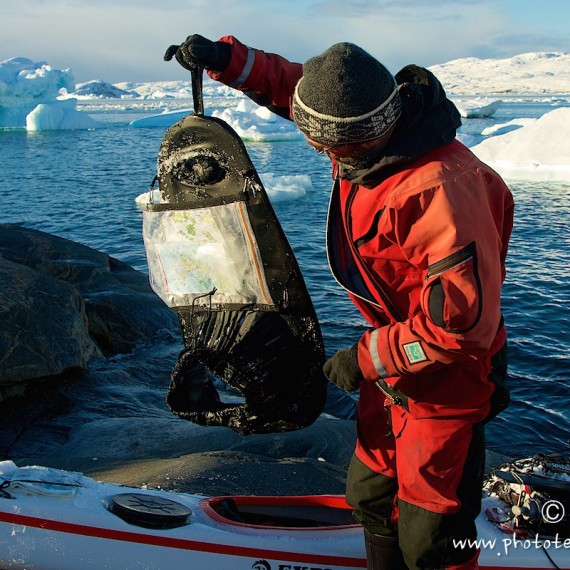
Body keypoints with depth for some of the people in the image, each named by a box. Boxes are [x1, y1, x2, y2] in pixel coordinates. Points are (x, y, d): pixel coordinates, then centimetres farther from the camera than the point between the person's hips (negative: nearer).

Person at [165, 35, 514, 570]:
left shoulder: (440, 189, -34)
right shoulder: (375, 127, -8)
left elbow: (463, 321, -32)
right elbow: (290, 85, 10)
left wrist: (367, 358, -23)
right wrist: (226, 59, -3)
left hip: (445, 379, -8)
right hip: (389, 364, 9)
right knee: (370, 497, 23)